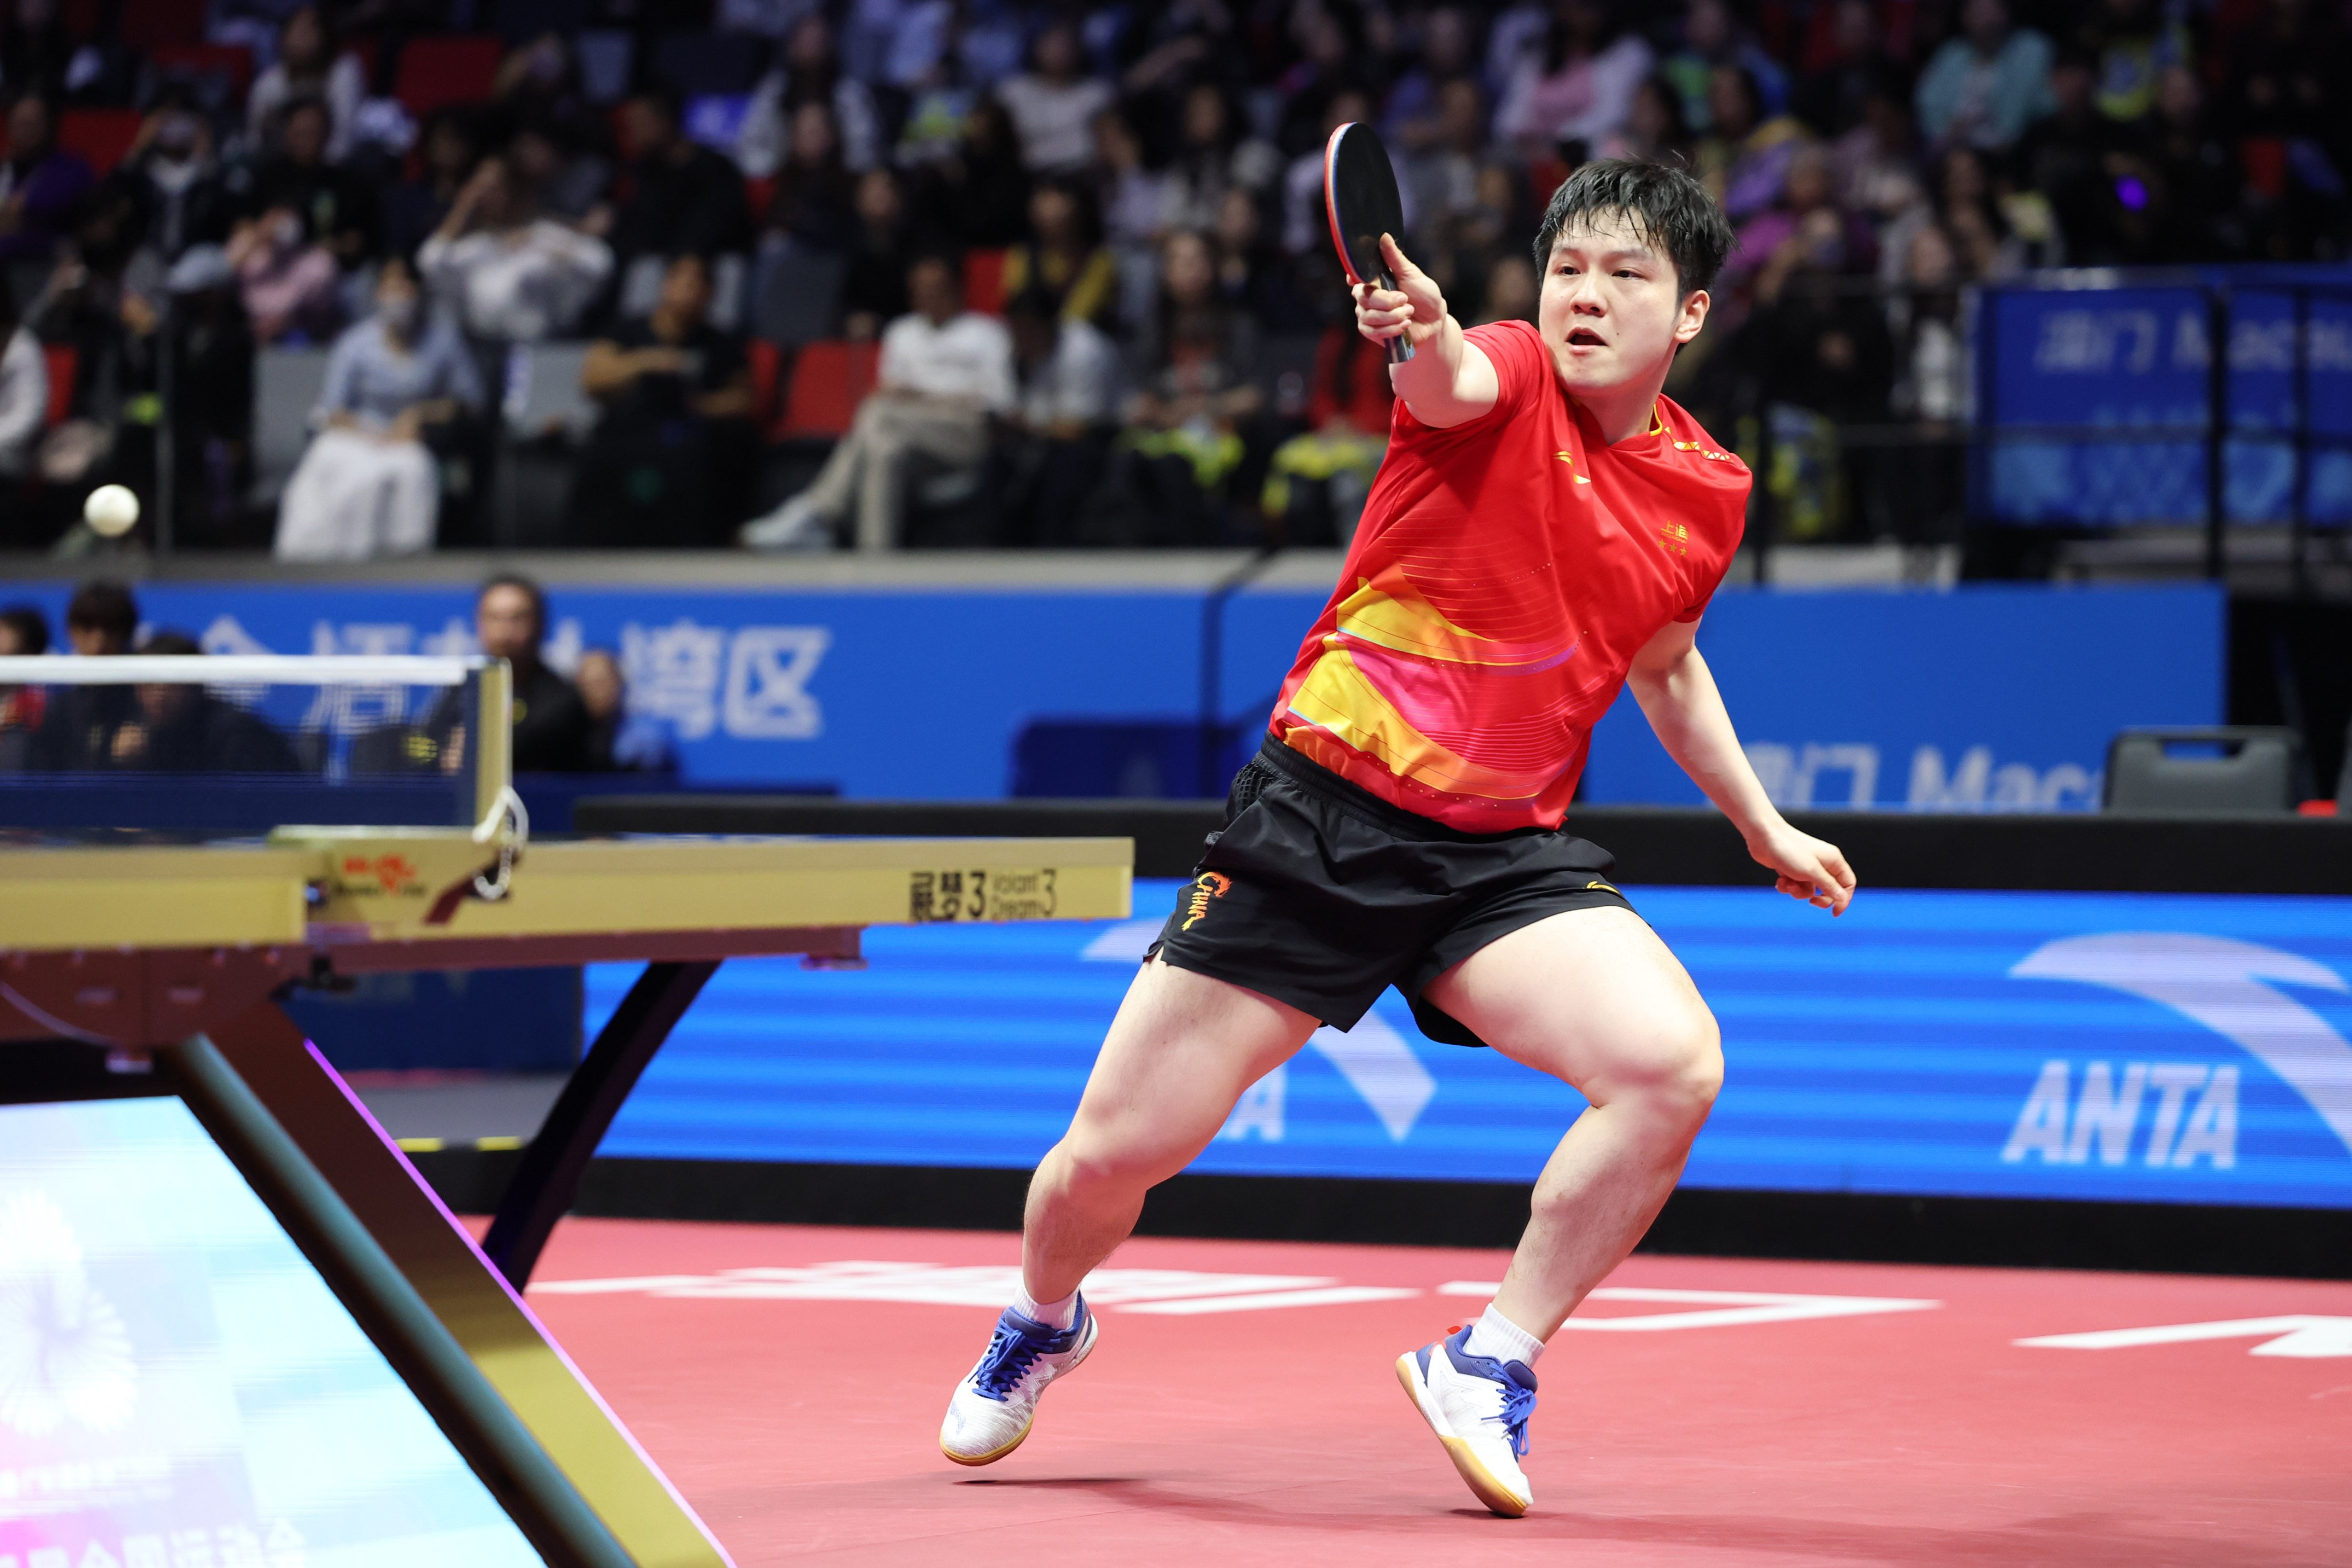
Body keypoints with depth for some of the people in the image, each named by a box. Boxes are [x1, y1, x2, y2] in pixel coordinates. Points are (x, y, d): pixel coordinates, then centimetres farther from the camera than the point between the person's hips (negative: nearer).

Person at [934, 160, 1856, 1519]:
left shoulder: (1709, 493, 6)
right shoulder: (1503, 379, -10)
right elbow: (1452, 382, -37)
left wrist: (1762, 822, 27)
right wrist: (1424, 329, -60)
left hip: (1503, 854, 3)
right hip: (1321, 808, -3)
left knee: (1675, 1063, -25)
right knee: (1116, 1153, -2)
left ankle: (1491, 1365, -6)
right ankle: (1043, 1323, 35)